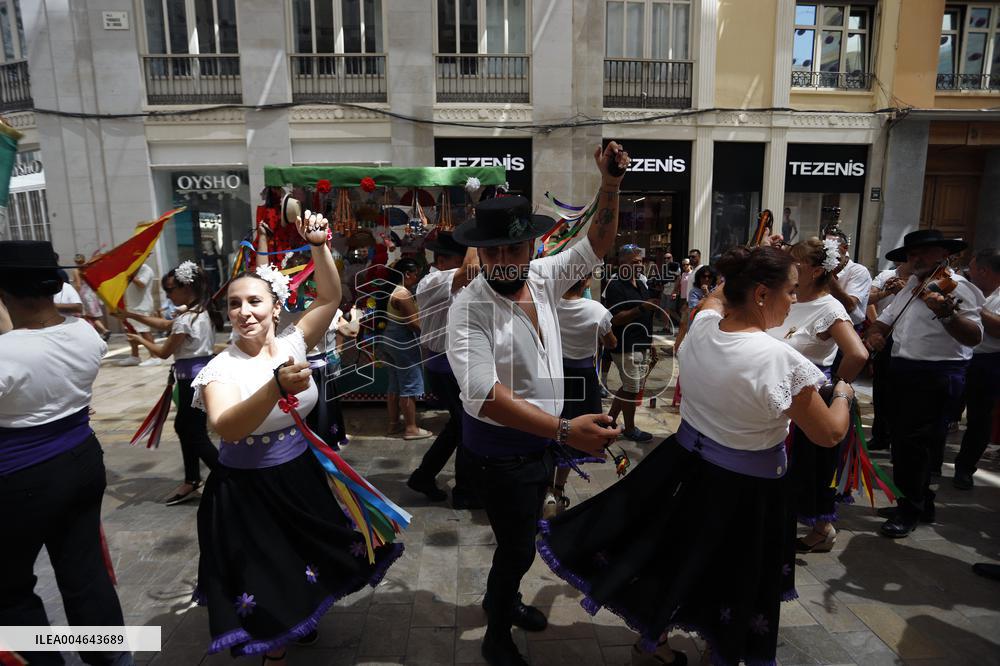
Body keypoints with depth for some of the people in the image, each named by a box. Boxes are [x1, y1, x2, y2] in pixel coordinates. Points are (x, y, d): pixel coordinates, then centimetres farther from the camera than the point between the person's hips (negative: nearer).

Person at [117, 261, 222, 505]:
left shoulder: (186, 319, -20)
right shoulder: (201, 312, 8)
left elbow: (163, 352, -9)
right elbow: (165, 325, 20)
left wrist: (140, 340, 9)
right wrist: (132, 315, 18)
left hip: (193, 379, -10)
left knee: (197, 435, -2)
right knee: (184, 426, 20)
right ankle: (191, 481, 30)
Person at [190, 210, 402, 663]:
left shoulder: (292, 343, -6)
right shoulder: (221, 368, -18)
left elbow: (330, 297, -7)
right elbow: (226, 428, -34)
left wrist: (318, 246, -21)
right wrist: (277, 386, -48)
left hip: (300, 476, 4)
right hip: (246, 490, -4)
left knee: (311, 558, 22)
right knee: (266, 575, 11)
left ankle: (303, 619, 52)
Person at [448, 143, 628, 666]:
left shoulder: (544, 277, -6)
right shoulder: (469, 308, -25)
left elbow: (596, 246, 4)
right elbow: (485, 395, -35)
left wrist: (611, 183, -12)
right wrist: (566, 431, -43)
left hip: (541, 438, 7)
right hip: (500, 448, -7)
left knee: (523, 534, 26)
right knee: (518, 547, 8)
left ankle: (502, 598, 53)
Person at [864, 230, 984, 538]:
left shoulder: (956, 286, -10)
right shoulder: (911, 285, 16)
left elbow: (974, 336, -22)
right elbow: (885, 319, 24)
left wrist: (947, 314, -39)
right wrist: (873, 333, 3)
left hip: (936, 376, -8)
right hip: (902, 372, 8)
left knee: (915, 443, -2)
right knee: (901, 438, 15)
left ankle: (910, 510, 14)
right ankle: (921, 502, 32)